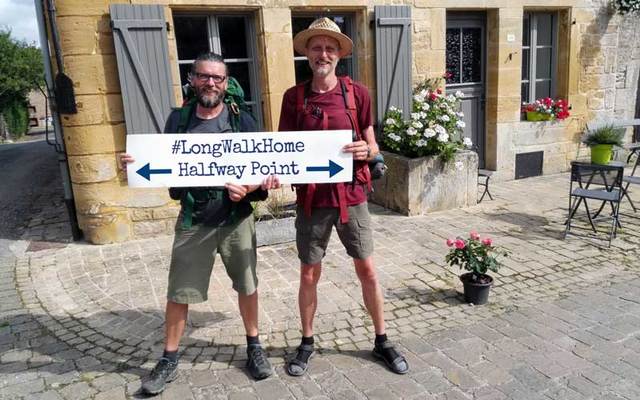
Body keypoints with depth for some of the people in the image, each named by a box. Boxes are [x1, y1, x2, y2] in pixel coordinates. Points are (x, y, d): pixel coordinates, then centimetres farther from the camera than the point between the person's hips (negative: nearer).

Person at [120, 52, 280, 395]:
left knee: (247, 286, 12)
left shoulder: (242, 120, -3)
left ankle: (253, 346, 34)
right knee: (178, 293, 7)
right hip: (193, 221, 1)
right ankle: (169, 360, 26)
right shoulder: (178, 119, 2)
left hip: (237, 219, 0)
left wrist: (247, 189, -23)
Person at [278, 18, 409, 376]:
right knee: (309, 275, 11)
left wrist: (365, 151, -19)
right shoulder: (294, 97, 0)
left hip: (351, 197, 0)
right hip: (312, 199, 0)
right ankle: (307, 343, 31)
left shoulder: (357, 93, -1)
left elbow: (373, 148, 4)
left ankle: (382, 341, 29)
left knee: (368, 271, 9)